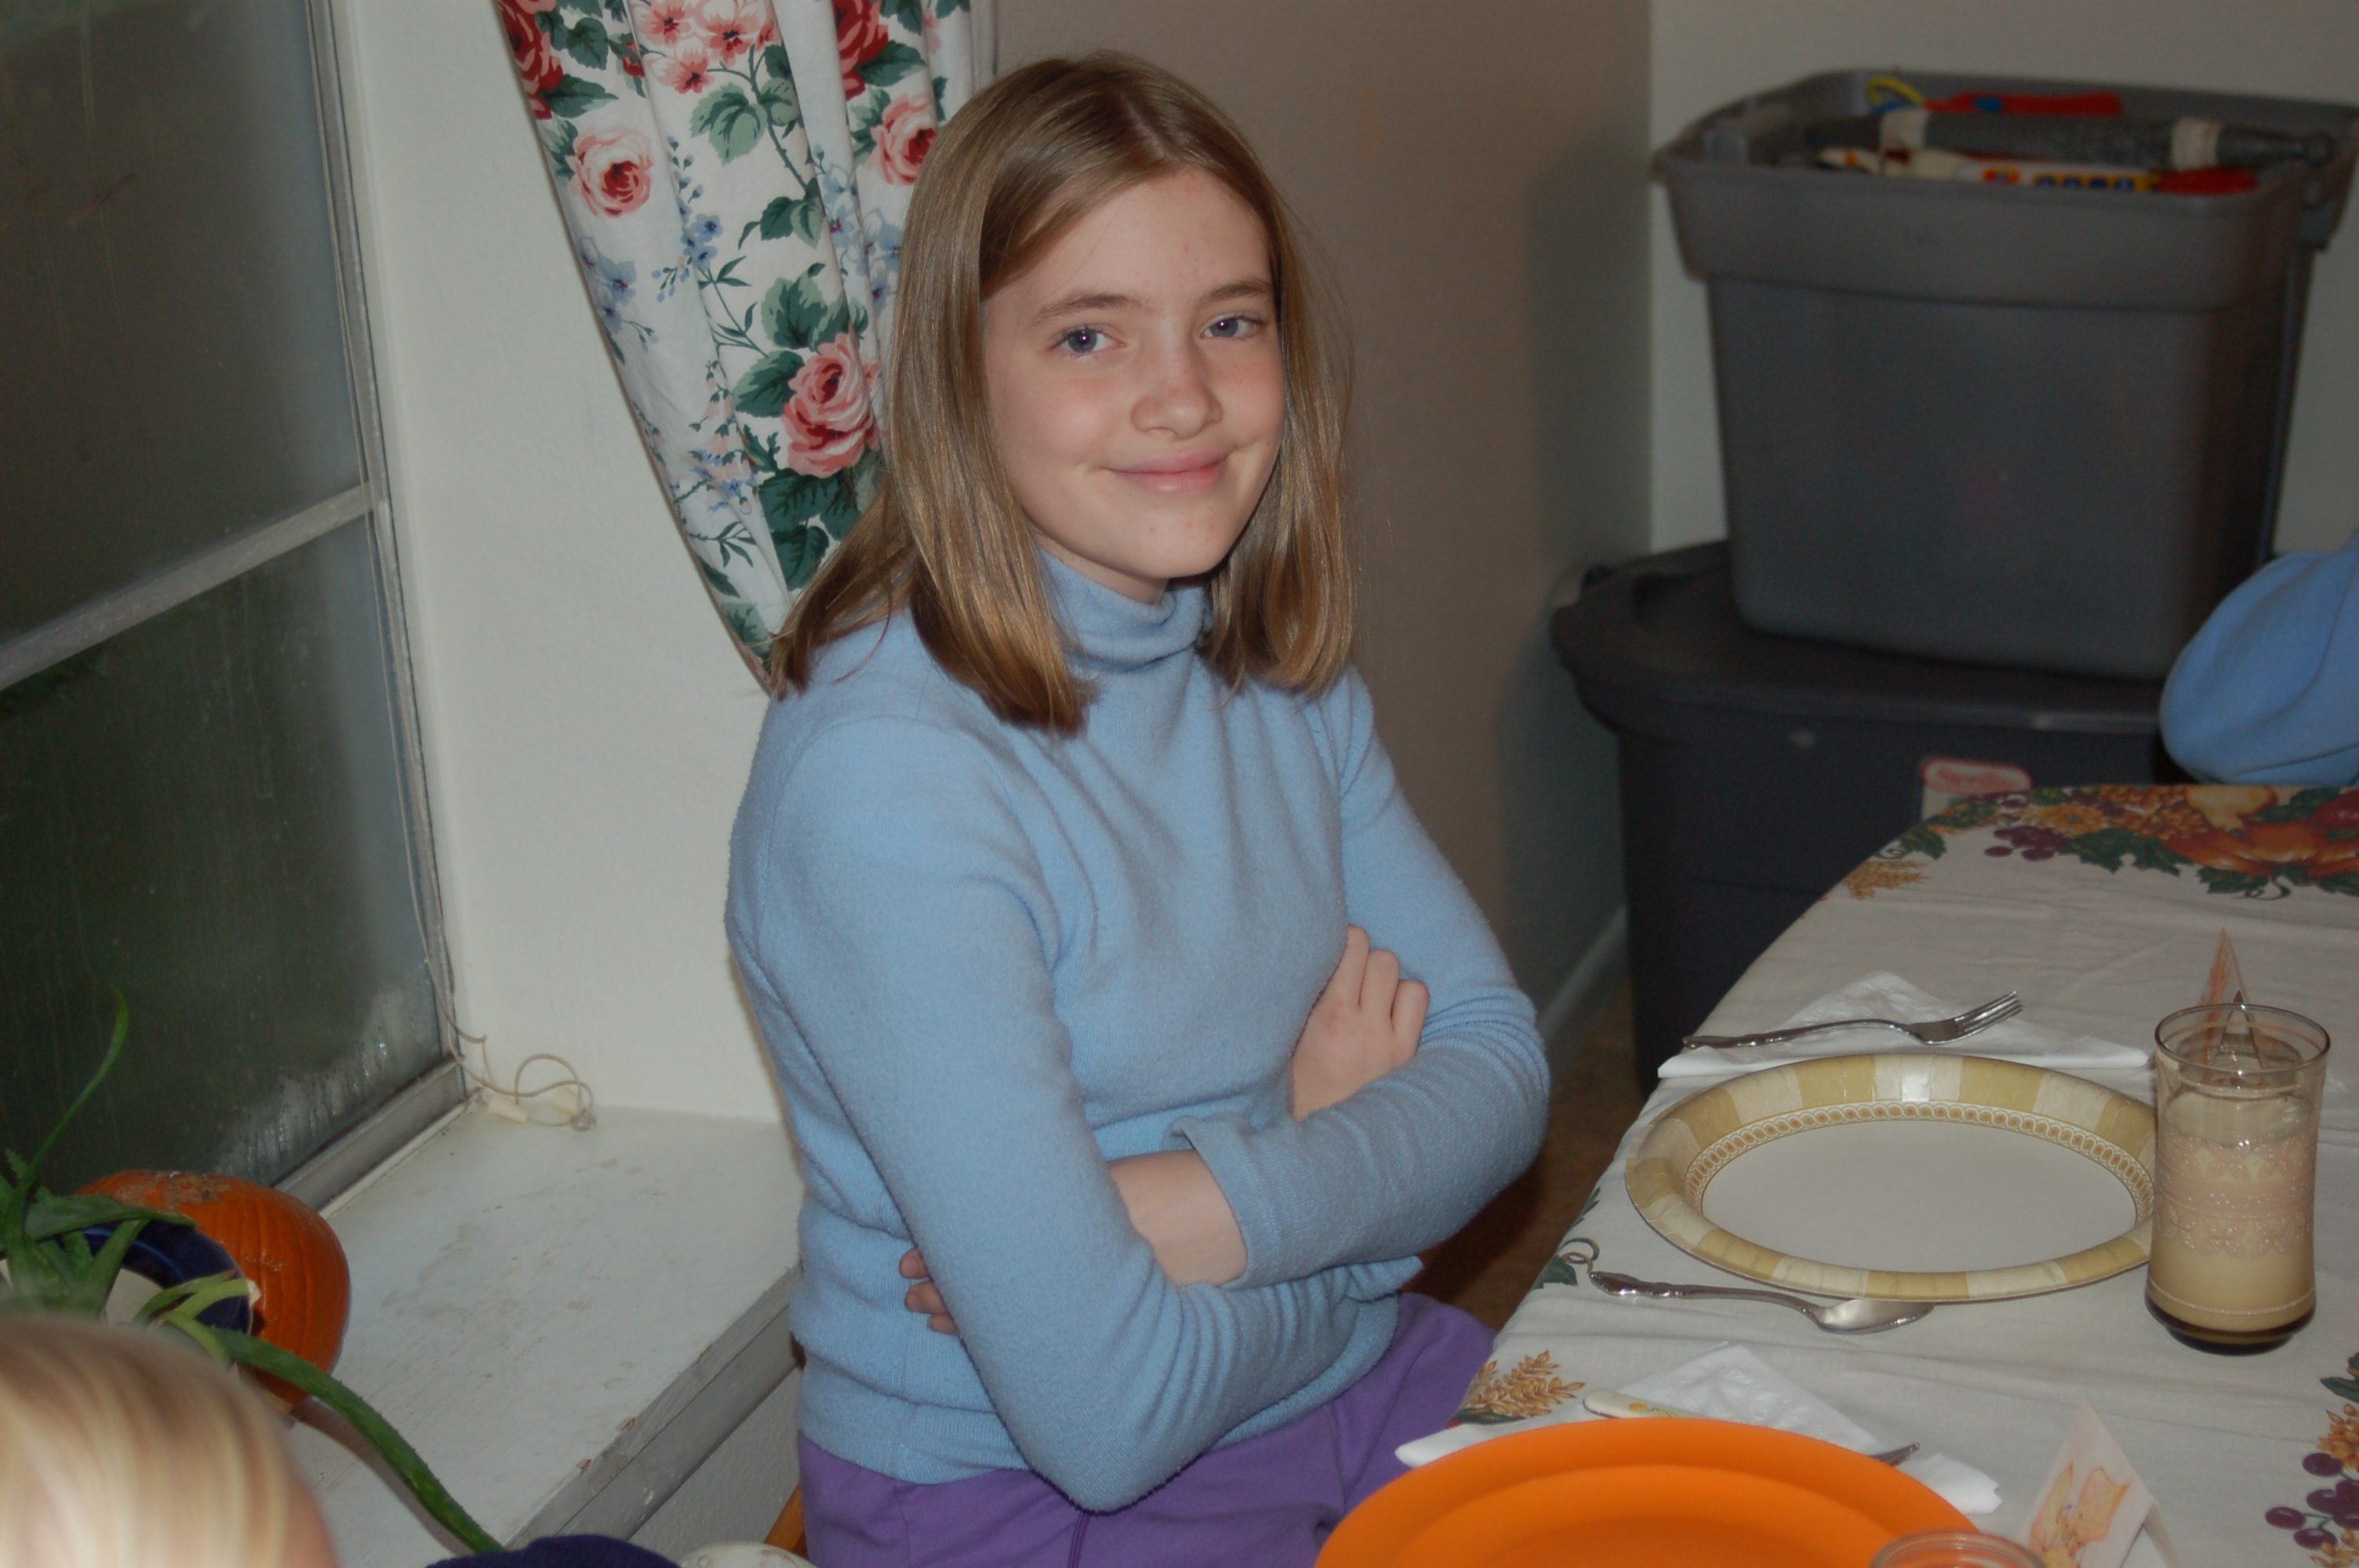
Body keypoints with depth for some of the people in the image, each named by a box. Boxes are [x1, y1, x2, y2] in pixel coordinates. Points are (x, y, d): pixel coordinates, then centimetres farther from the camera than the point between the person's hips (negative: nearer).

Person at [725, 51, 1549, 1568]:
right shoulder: (880, 777, -23)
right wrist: (1343, 1165, -8)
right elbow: (1106, 1412, -25)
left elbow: (1499, 1069, -2)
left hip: (1347, 1382, 7)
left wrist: (1173, 1214, -18)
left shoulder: (1282, 670, 2)